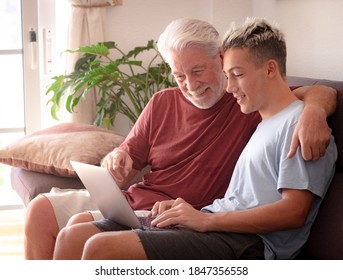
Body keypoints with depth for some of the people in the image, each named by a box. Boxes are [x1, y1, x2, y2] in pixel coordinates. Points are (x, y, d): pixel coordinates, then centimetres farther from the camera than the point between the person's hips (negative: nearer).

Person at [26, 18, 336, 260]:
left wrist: (314, 109, -37)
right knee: (41, 209, 1)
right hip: (132, 199, 7)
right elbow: (131, 154, 15)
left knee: (81, 225, -23)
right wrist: (118, 159, -11)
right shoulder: (163, 102, 10)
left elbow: (324, 93, -12)